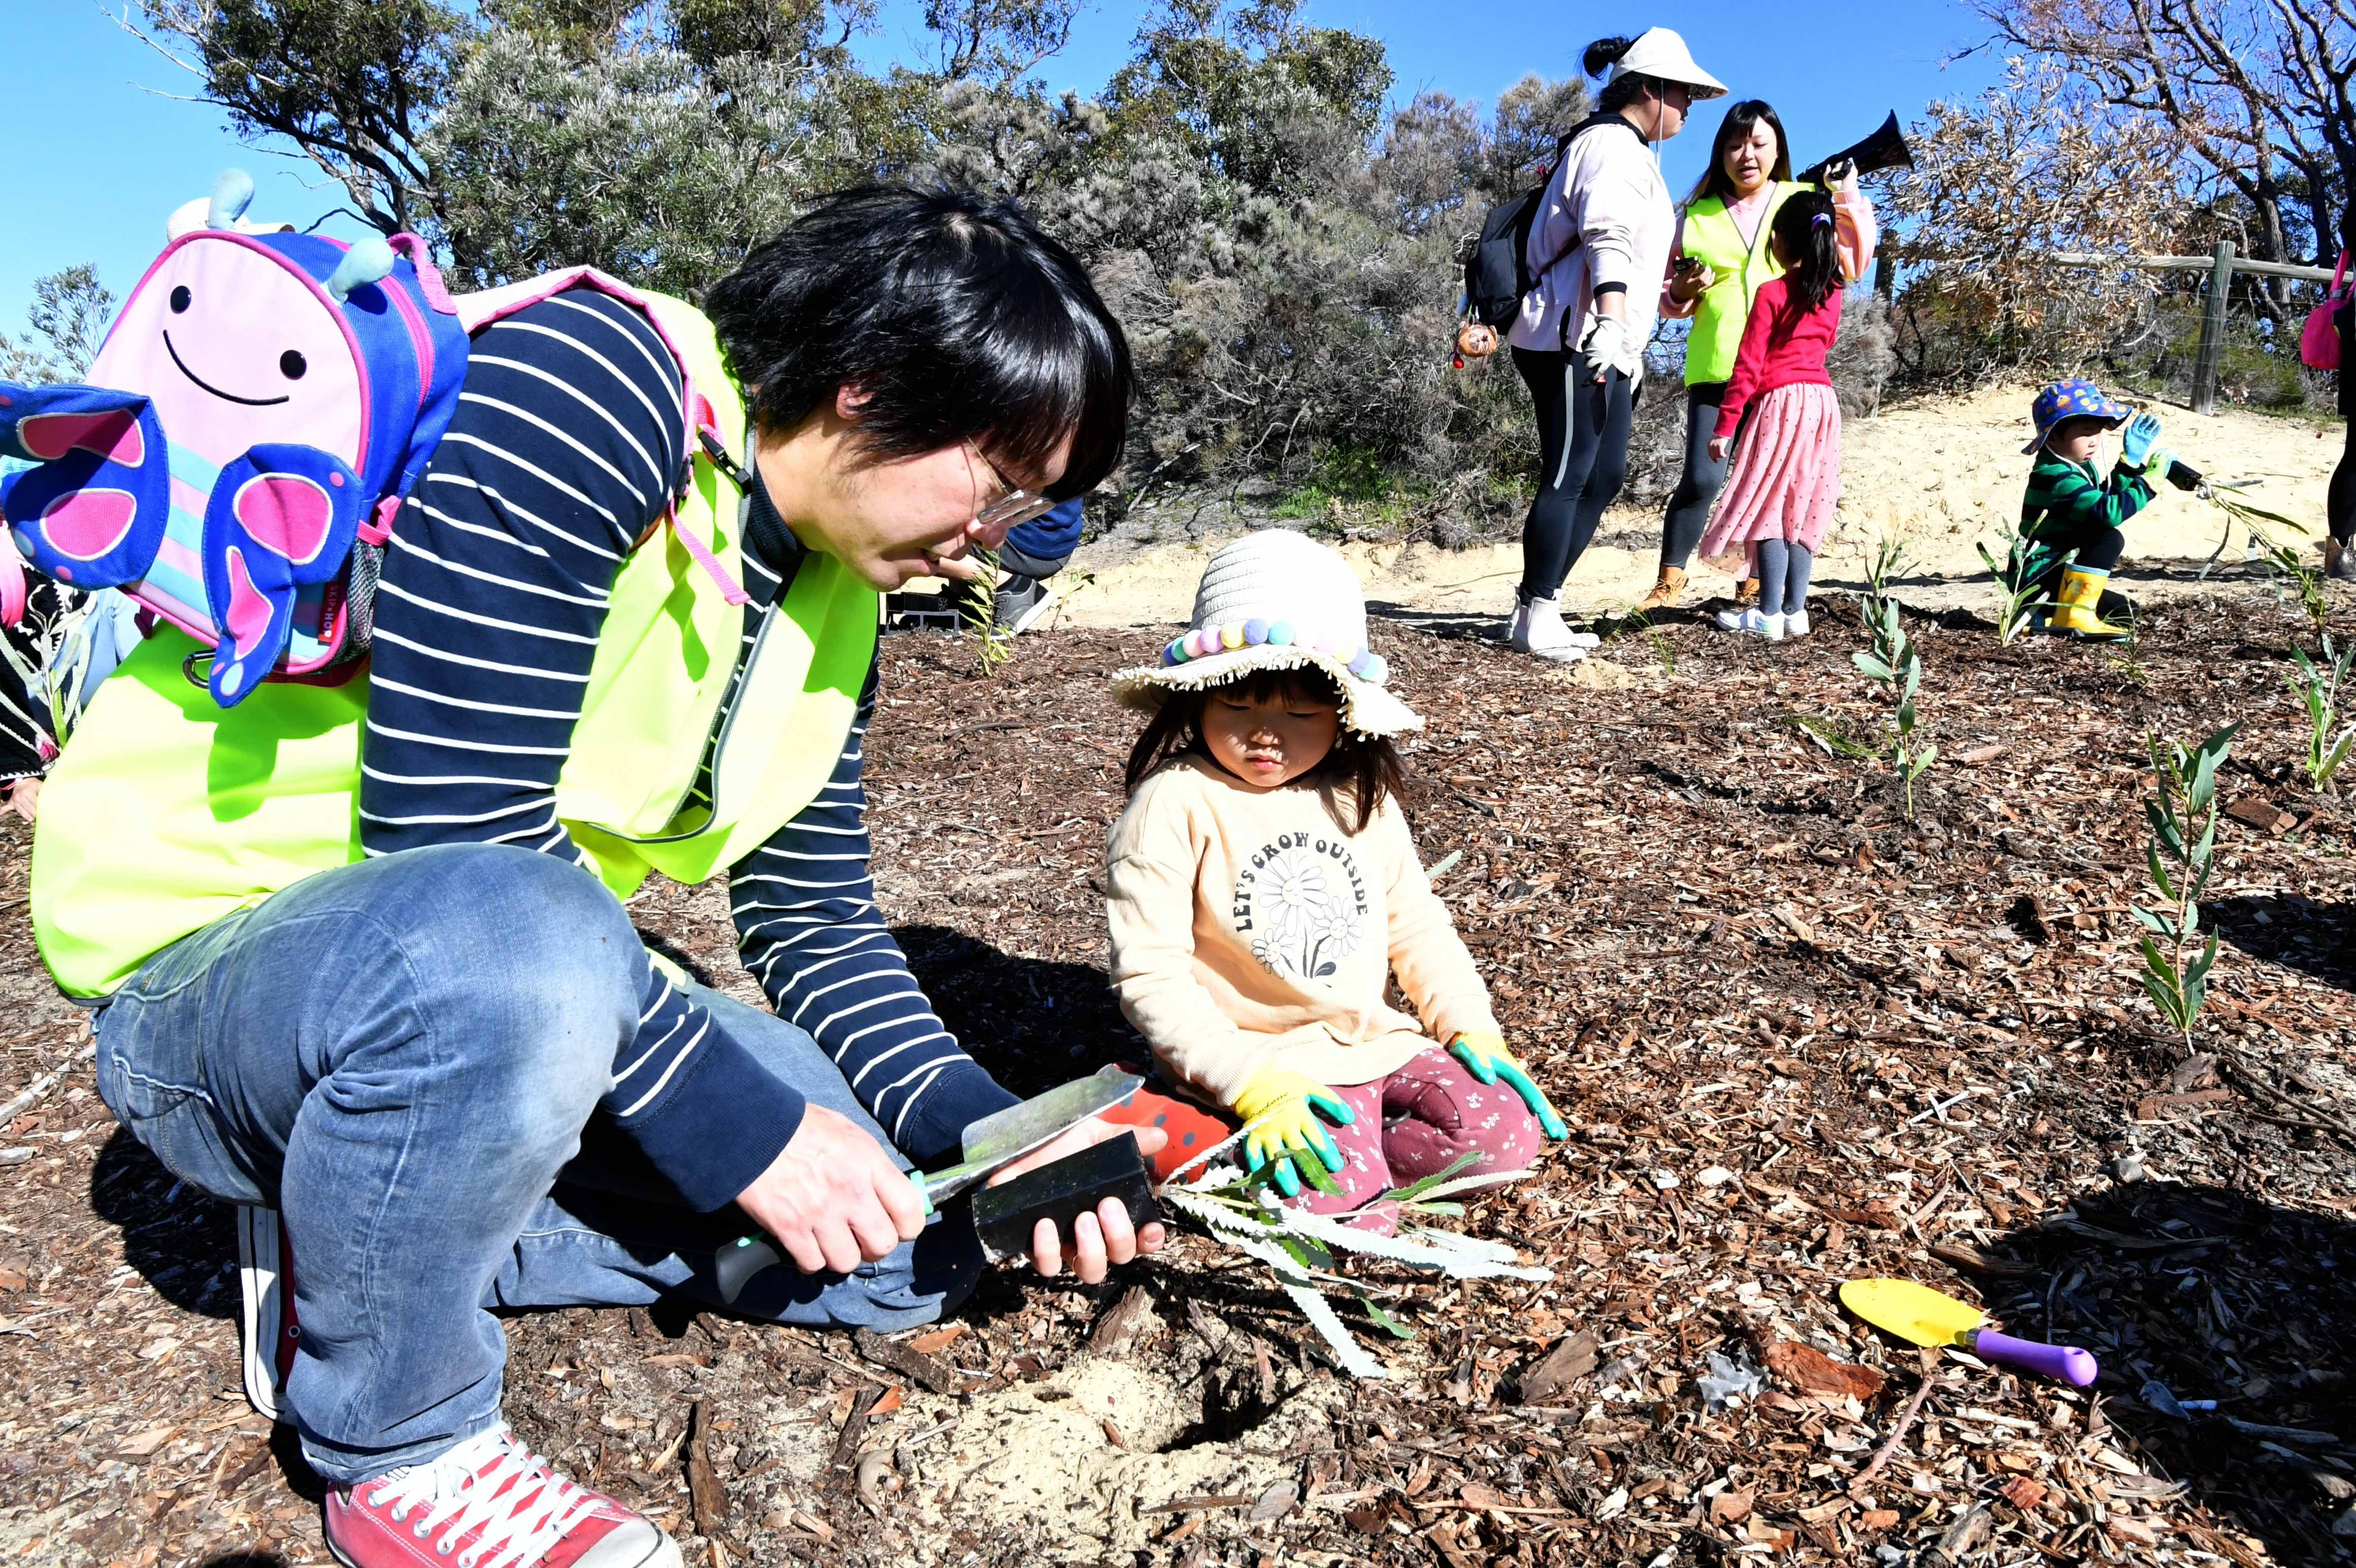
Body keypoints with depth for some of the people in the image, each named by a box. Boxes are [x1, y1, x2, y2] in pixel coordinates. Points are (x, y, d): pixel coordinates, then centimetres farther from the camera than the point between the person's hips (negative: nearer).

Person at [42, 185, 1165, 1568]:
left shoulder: (836, 598, 2)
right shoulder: (588, 390, -23)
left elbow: (819, 920, 4)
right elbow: (461, 848, -29)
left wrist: (986, 1132, -10)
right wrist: (741, 1132, -24)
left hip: (536, 984, 7)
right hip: (209, 961, -7)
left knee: (919, 1235, -1)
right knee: (509, 938, -41)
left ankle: (377, 1230, 7)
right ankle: (400, 1449, -11)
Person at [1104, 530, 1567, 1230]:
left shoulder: (1360, 798, 5)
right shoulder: (1176, 804, -14)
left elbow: (1416, 923, 15)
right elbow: (1149, 972, -16)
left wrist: (1471, 1027, 2)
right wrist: (1249, 1081, -23)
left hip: (1377, 1042, 6)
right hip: (1261, 1062, -5)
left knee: (1505, 1130, -12)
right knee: (1351, 1214, -24)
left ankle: (1351, 1162, 0)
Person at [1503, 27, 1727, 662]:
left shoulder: (1631, 151, 27)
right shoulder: (1613, 144, -6)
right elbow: (1608, 239, -22)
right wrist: (1610, 322, -34)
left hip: (1604, 346, 11)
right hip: (1575, 339, -11)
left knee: (1605, 476, 8)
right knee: (1569, 476, -12)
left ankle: (1540, 608, 8)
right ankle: (1534, 616, -10)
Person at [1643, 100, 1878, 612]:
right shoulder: (1697, 214, 13)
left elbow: (1850, 266, 7)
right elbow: (1667, 294, 18)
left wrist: (1849, 200, -1)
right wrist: (1682, 290, -4)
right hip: (1715, 367, 0)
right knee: (1702, 479, -9)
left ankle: (1756, 586, 13)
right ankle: (1670, 579, 5)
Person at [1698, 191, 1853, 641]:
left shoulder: (1771, 293, -7)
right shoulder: (1832, 293, 11)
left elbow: (1748, 366, -10)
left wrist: (1725, 425, -9)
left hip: (1781, 402, -7)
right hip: (1823, 401, 7)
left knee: (1768, 509, -5)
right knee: (1801, 512, 9)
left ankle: (1769, 615, -9)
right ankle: (1795, 611, 8)